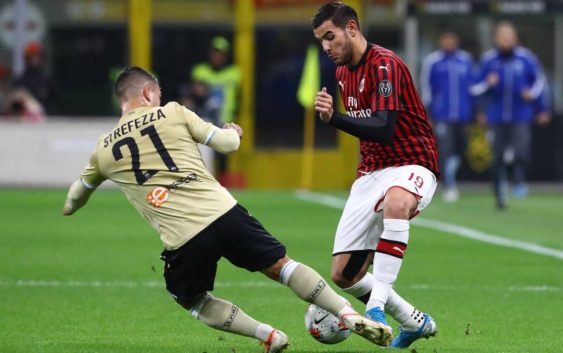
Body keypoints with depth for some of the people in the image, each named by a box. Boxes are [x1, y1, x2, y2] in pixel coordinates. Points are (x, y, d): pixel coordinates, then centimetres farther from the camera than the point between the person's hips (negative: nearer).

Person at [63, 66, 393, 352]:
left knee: (193, 300, 24)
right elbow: (228, 143, 10)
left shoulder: (104, 150, 15)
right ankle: (349, 314, 2)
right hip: (224, 212, 1)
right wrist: (235, 131, 35)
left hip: (184, 241, 0)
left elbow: (77, 195, 32)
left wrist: (70, 207, 56)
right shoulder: (172, 113, 9)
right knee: (280, 265, 15)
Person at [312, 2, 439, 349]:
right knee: (344, 275, 2)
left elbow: (383, 130, -29)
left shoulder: (384, 65, -16)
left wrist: (335, 118, -40)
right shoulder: (343, 72, 11)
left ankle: (376, 307, -47)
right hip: (372, 172, 9)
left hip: (412, 165, -9)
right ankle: (415, 323, 22)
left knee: (396, 203, -45)